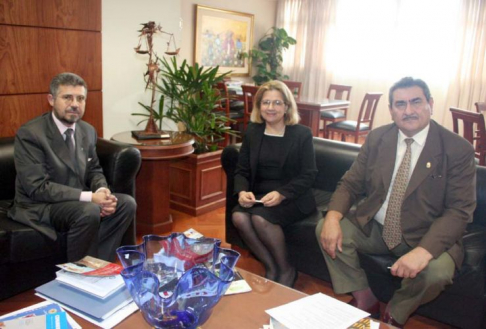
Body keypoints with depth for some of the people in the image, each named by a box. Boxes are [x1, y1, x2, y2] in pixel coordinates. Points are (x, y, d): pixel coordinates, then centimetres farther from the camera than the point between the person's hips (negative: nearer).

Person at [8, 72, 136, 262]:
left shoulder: (88, 131, 3)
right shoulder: (29, 134, -18)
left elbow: (94, 170, 11)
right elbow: (38, 188, -23)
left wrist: (102, 191, -14)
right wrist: (89, 197, -29)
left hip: (79, 201, 7)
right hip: (39, 205, -7)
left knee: (127, 203, -11)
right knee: (89, 211, -33)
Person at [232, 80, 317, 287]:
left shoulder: (302, 134, -2)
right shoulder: (252, 132, 9)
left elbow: (308, 175, -7)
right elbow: (242, 170, 7)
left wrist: (281, 194, -24)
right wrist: (242, 191, -16)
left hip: (292, 198, -4)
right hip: (259, 196, 4)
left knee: (260, 217, -31)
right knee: (239, 216, -27)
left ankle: (286, 270, -6)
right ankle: (271, 268, -7)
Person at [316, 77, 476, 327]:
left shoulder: (458, 149, -10)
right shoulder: (377, 138, 0)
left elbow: (460, 210, -15)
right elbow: (350, 184, 1)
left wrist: (423, 251, -32)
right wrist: (333, 217, -21)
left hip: (425, 237, -3)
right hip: (372, 228, 3)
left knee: (438, 270, -32)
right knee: (324, 229, -16)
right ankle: (364, 300, 5)